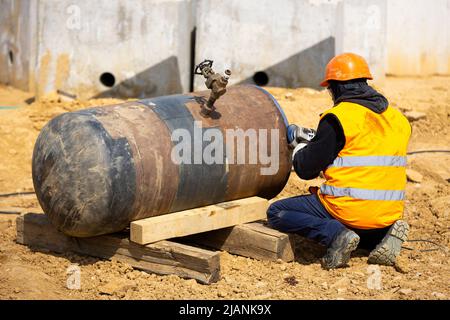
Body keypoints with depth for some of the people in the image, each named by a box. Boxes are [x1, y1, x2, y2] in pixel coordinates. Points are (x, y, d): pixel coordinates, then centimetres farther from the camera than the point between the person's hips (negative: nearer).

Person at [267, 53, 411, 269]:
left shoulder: (338, 118, -9)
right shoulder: (398, 119, 11)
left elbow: (306, 170, -6)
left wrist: (299, 146, 17)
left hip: (351, 209, -7)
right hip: (390, 213, 7)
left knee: (276, 213, 5)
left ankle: (336, 234, -13)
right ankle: (383, 235, 6)